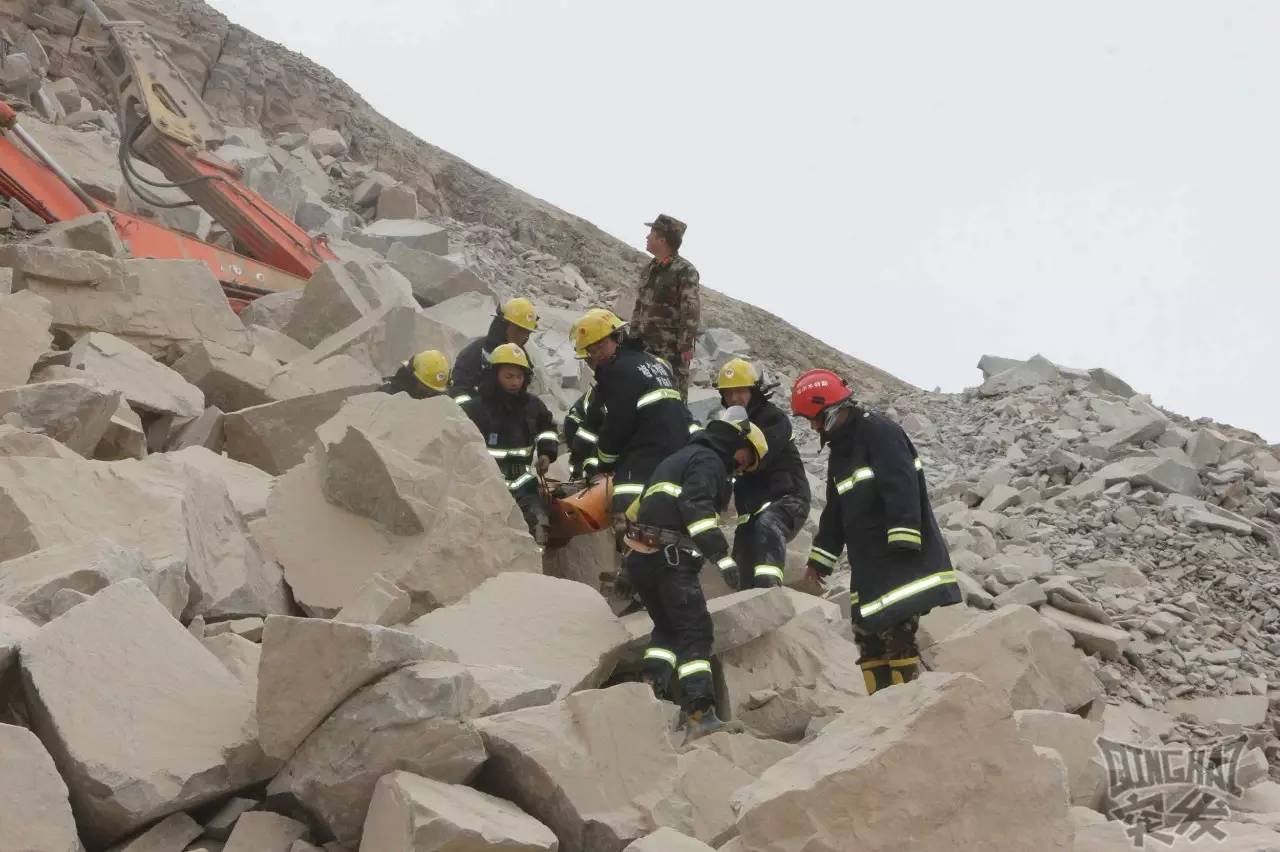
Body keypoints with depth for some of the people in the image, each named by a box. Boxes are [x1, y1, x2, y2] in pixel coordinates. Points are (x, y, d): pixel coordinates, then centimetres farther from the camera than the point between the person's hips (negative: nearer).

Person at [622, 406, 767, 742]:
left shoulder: (684, 457, 27)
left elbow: (640, 508, 31)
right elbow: (696, 507, -21)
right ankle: (700, 714, -16)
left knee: (668, 627, 20)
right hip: (670, 559, -9)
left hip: (641, 559, 9)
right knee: (695, 630, -8)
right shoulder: (709, 461, -3)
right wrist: (722, 556, -26)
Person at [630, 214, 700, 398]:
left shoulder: (685, 271, -11)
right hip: (647, 345, 8)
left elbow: (691, 311, -15)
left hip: (673, 349, -8)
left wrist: (686, 345, -19)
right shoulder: (650, 269, 14)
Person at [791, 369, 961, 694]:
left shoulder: (879, 432, -11)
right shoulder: (840, 448, 19)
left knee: (897, 634, -13)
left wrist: (903, 543, -28)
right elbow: (835, 510, 27)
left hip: (902, 561, -10)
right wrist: (819, 559, 29)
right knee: (868, 635, 9)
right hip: (870, 566, 10)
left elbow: (902, 488, -22)